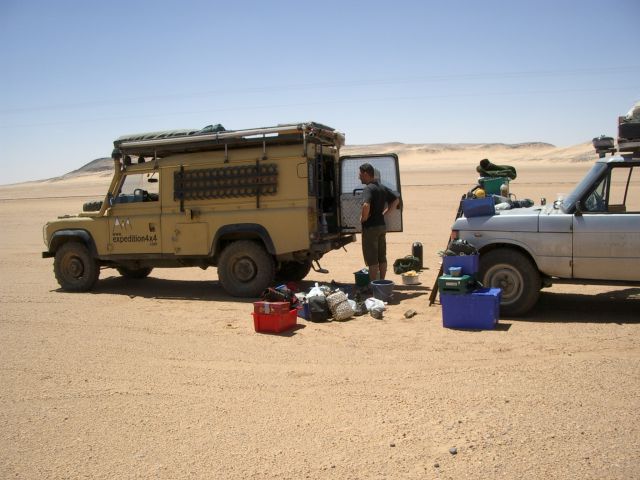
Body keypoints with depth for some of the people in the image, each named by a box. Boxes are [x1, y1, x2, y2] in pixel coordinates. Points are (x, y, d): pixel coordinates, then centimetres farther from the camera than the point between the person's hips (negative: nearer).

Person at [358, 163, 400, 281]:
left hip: (370, 227, -8)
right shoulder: (382, 187, 10)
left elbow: (366, 205, -34)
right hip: (382, 225, 8)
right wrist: (384, 212, 13)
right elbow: (396, 199, 18)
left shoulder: (368, 189, -17)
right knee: (382, 257, 15)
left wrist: (363, 218, -17)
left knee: (372, 260, -2)